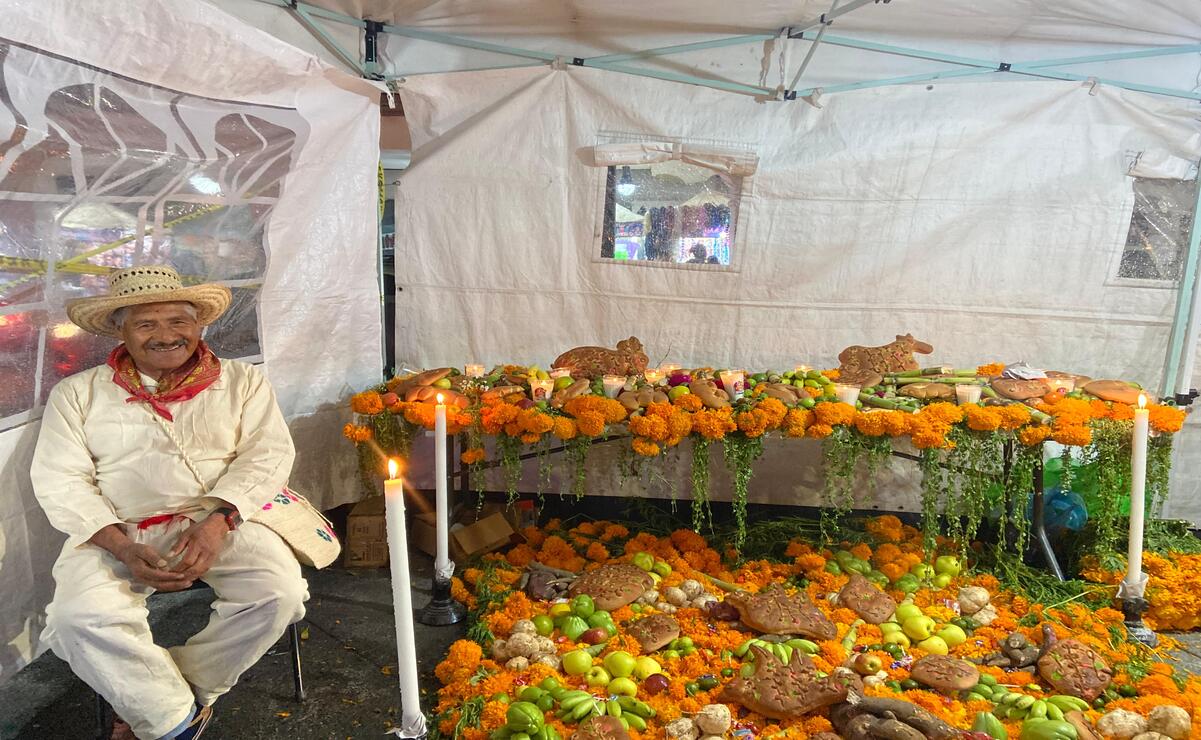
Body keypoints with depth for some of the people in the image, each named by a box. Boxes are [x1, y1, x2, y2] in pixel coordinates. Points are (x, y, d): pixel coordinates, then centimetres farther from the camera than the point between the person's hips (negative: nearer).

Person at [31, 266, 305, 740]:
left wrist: (219, 521, -17)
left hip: (221, 522, 0)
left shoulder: (242, 381, 10)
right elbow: (60, 481, 2)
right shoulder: (78, 393, 11)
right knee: (80, 616, -29)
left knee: (278, 591, -25)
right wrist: (122, 546, -15)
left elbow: (268, 454, 0)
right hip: (116, 531, 0)